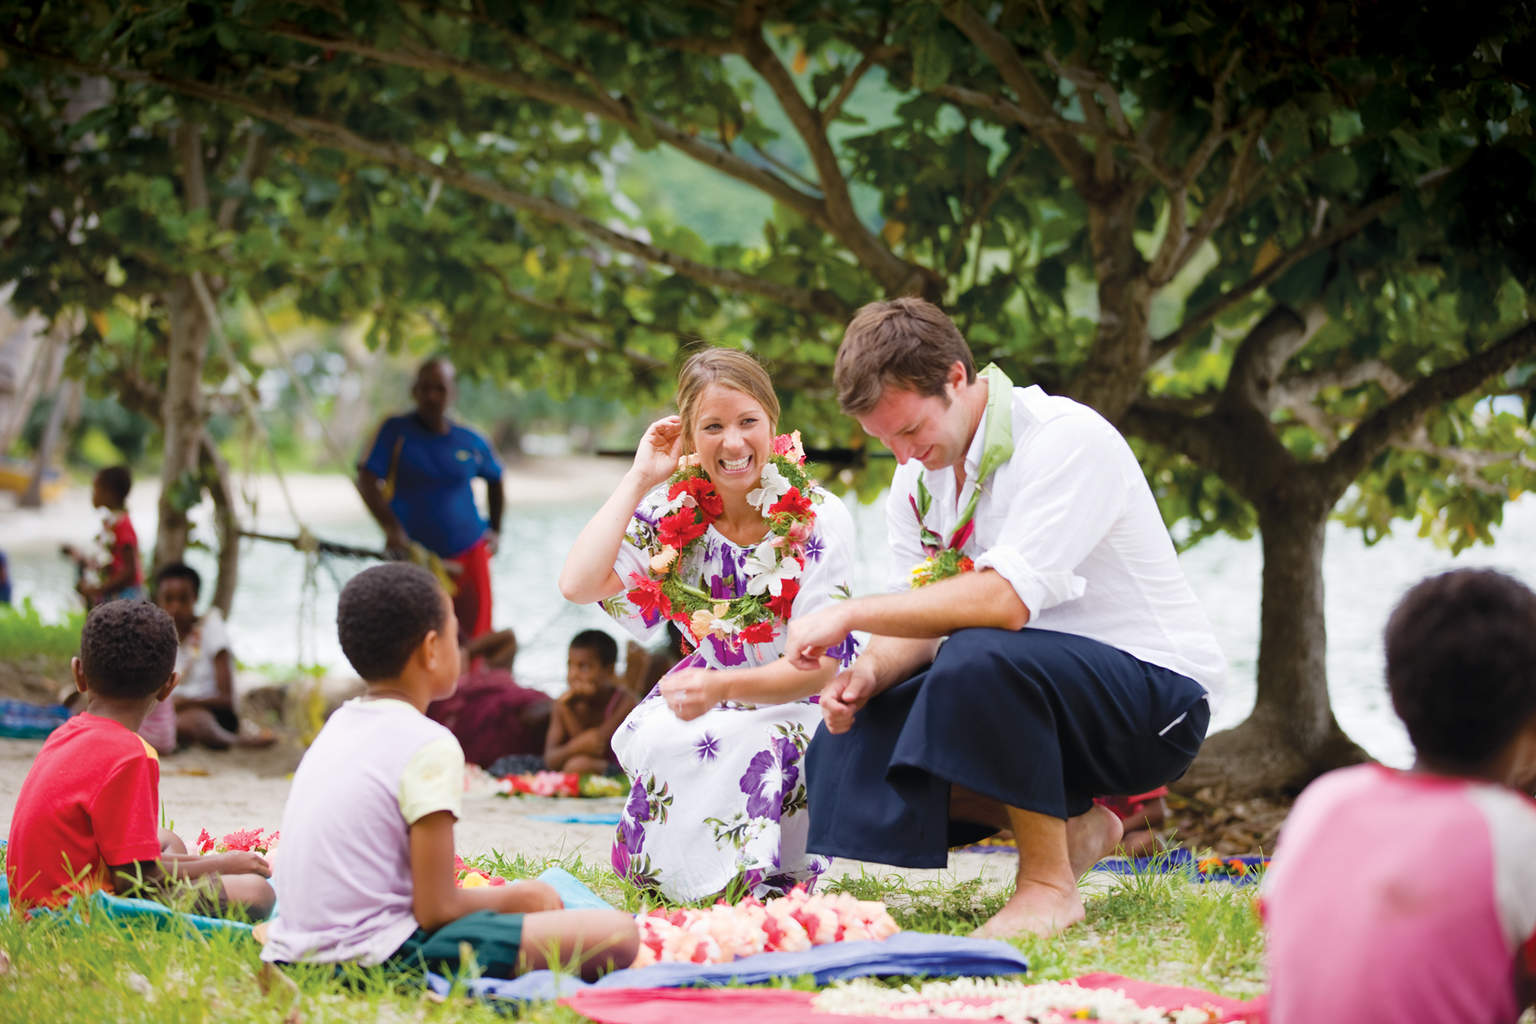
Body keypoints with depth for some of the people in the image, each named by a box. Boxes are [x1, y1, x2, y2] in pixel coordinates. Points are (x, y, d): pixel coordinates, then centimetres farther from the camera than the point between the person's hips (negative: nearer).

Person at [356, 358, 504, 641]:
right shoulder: (396, 431, -3)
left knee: (473, 639, -5)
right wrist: (391, 528, -28)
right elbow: (366, 482, -13)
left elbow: (495, 479, 26)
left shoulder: (470, 442, 5)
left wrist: (495, 530, 18)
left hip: (468, 554, 2)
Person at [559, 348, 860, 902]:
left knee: (736, 746, -36)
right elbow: (578, 584, -19)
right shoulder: (674, 512, -6)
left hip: (801, 707, -3)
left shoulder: (818, 519, -16)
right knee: (652, 738, -31)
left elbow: (817, 666, -18)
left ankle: (770, 874, -7)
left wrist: (722, 686, -37)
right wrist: (639, 478, -15)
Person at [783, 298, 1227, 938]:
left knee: (981, 656, -36)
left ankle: (1050, 884, -17)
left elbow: (1006, 600, -32)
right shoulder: (917, 478, 6)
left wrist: (852, 613, -25)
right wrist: (869, 672, -17)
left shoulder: (1068, 440, -20)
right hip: (1027, 692, 8)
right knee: (846, 745, -8)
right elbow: (924, 629, 6)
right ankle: (1069, 827, 3)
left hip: (1155, 699, -8)